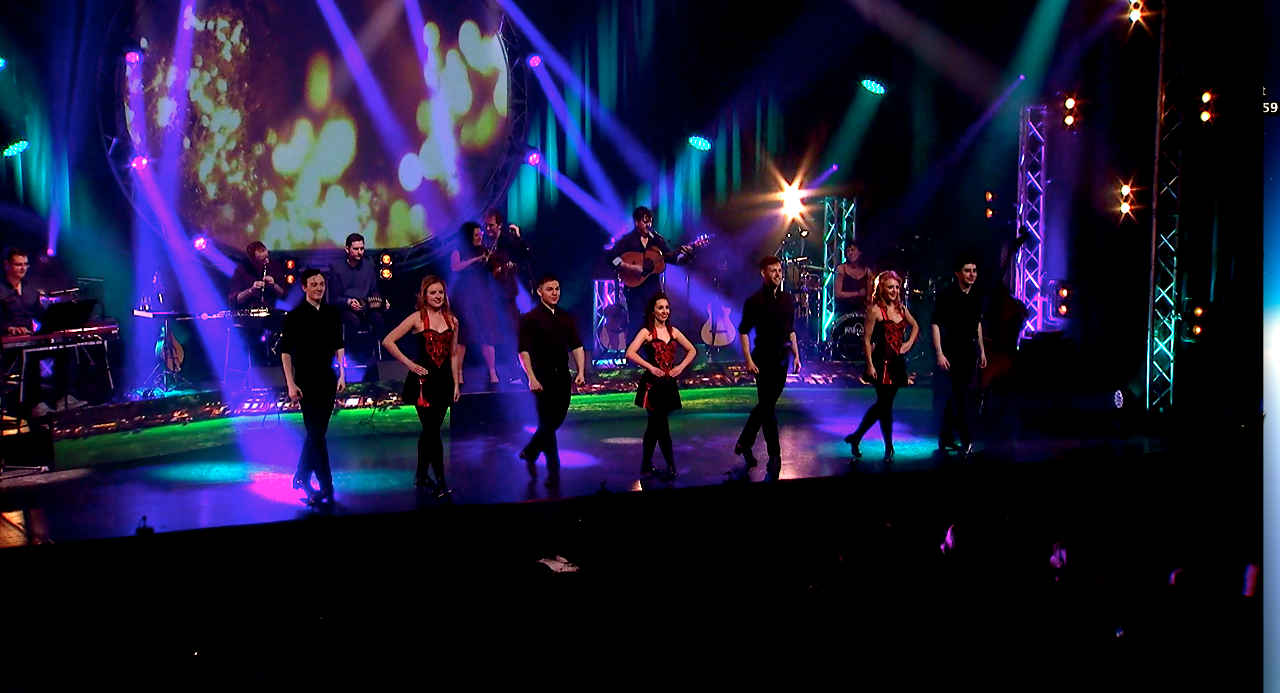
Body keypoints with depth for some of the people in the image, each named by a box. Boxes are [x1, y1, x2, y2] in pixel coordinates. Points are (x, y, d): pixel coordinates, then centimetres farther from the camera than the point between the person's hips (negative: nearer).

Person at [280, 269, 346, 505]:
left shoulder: (332, 312, 4)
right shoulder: (295, 315, -7)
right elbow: (286, 351, -6)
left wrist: (342, 374, 5)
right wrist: (290, 384, -11)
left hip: (328, 378, 5)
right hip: (306, 380, -4)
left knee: (317, 432, 10)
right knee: (316, 433, -6)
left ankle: (302, 477, 25)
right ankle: (326, 486, -2)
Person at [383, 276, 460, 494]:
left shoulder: (452, 320, 8)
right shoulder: (417, 318, -4)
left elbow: (453, 355, 12)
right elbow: (388, 341, -7)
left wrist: (456, 383, 8)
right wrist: (409, 364, -9)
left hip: (444, 380, 4)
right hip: (423, 379, -4)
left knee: (429, 430, 11)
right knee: (432, 430, -7)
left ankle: (421, 476, 22)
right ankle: (440, 479, -4)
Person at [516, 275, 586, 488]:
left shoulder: (567, 318, 10)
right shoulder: (530, 318, -5)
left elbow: (577, 346, 8)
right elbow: (524, 351, -10)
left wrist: (581, 372, -4)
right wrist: (532, 378, -17)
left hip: (562, 375, 5)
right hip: (542, 376, -5)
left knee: (557, 419, 11)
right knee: (547, 422, -3)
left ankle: (530, 452, 32)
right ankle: (553, 470, 3)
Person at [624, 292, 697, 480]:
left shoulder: (673, 331, 9)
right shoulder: (646, 332, -6)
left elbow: (692, 350, 16)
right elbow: (630, 353, -18)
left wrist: (681, 366, 1)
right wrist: (650, 367, -20)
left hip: (669, 384, 5)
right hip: (653, 384, -5)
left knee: (654, 425, 11)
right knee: (662, 425, -7)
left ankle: (646, 464, 19)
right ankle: (671, 466, -2)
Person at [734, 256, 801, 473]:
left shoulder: (787, 299, 9)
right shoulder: (755, 300, -8)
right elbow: (743, 331, -9)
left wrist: (796, 355, 11)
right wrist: (748, 359, -17)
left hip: (782, 357, 6)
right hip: (764, 357, -6)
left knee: (766, 404, 13)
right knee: (767, 406, -2)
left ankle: (744, 443, 27)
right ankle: (774, 455, 4)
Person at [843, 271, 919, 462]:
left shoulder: (901, 308, 10)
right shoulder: (875, 310, -10)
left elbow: (915, 326, 27)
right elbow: (866, 340, -12)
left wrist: (909, 343, 10)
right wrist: (870, 365, -17)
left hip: (897, 362, 7)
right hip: (881, 362, -7)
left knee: (882, 403, 12)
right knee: (885, 404, -3)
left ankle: (855, 437, 24)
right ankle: (889, 448, 9)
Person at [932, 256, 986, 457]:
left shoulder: (976, 297, 10)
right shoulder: (947, 295, -11)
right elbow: (935, 324, -12)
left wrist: (982, 350, 19)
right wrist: (939, 353, -18)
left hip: (970, 351, 7)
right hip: (953, 351, -7)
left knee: (956, 395, 12)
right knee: (959, 396, -8)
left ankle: (945, 438, 22)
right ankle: (967, 442, -8)